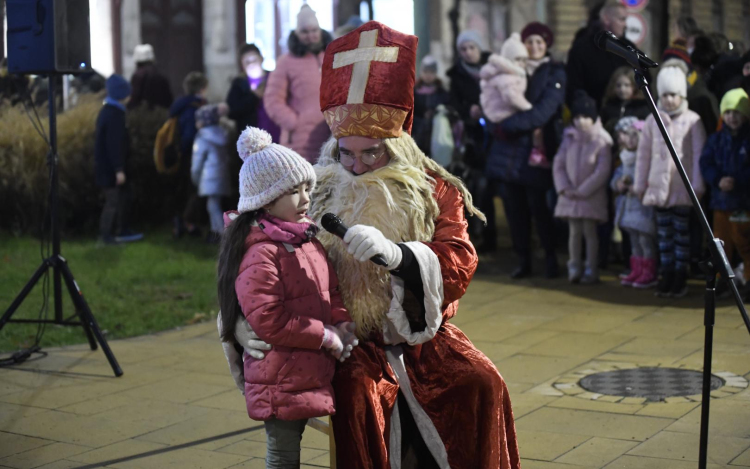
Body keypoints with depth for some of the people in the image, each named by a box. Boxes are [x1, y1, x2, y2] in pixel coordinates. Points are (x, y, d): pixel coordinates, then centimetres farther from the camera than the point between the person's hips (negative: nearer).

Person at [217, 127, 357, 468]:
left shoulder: (308, 242, 10)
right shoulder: (260, 254, -18)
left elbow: (331, 292, 17)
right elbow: (269, 322, -23)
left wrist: (342, 324, -4)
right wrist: (326, 336, -17)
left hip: (310, 373, 8)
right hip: (280, 381, -8)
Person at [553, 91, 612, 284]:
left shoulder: (601, 141, -9)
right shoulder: (569, 138, 4)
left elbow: (603, 171, -13)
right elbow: (558, 164, 4)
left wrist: (583, 190, -14)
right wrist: (564, 188, -8)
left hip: (591, 195, -4)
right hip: (570, 194, 4)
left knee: (589, 231, 1)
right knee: (574, 231, 7)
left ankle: (591, 270, 7)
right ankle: (574, 268, 12)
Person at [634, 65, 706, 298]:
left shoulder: (692, 120, -2)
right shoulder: (653, 120, 6)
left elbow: (699, 154, -3)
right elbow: (643, 154, 10)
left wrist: (697, 185, -7)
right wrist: (639, 185, 10)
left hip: (683, 188, -3)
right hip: (659, 186, 3)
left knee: (682, 232, 2)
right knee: (664, 233, 7)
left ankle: (680, 277, 9)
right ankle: (666, 275, 13)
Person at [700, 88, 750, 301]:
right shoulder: (716, 139, 7)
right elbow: (705, 164, 2)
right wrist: (718, 180, -14)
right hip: (720, 199, 4)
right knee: (721, 242, 11)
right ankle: (720, 279, 24)